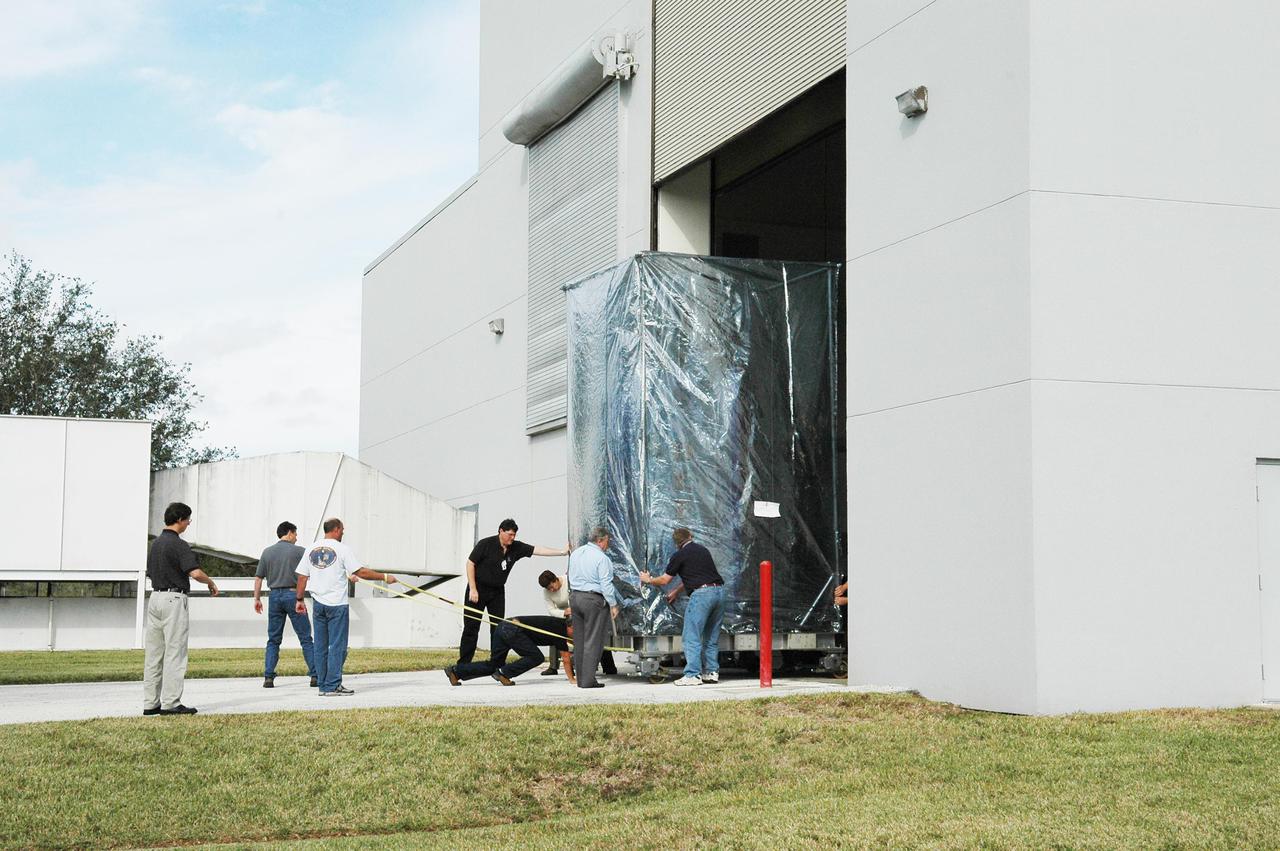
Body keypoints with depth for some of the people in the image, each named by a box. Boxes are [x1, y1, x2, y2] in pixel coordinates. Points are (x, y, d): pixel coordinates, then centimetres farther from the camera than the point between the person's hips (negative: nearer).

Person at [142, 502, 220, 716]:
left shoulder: (155, 544, 14)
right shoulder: (178, 544, -13)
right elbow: (195, 572, -21)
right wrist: (211, 583, -5)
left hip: (154, 598, 8)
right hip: (174, 599, -8)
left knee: (153, 654, 9)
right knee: (175, 653, -5)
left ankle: (150, 703, 11)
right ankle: (170, 703, -6)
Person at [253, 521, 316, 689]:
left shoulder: (267, 552, 9)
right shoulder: (298, 551, -1)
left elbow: (258, 577, 7)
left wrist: (257, 598, 15)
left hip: (274, 596, 3)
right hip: (293, 594, -3)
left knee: (273, 640, 9)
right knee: (305, 638, 0)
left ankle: (268, 678, 1)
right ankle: (315, 676, -2)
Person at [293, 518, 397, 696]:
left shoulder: (311, 549, 8)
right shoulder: (342, 549, -7)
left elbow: (302, 576, 7)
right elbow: (361, 572, -11)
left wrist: (299, 599, 15)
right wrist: (385, 577, -3)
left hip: (318, 603, 5)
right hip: (337, 604, -5)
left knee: (321, 646, 9)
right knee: (337, 645, 0)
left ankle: (324, 686, 12)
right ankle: (332, 686, -2)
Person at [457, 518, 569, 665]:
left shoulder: (516, 547, -2)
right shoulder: (486, 544, -15)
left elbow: (537, 550, -4)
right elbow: (470, 563, -11)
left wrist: (562, 552, -11)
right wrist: (473, 589, -15)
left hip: (497, 592, 5)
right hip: (478, 588, -5)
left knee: (498, 628, 1)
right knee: (471, 628, -5)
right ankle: (463, 665, -1)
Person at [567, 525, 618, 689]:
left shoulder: (575, 553, 10)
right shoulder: (602, 558, -13)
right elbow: (606, 584, -14)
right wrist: (613, 605, -8)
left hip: (574, 597, 8)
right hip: (594, 599, -7)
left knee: (579, 639, 11)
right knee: (593, 641, -3)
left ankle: (581, 678, 14)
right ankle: (588, 679, -5)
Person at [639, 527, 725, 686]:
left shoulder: (680, 555, 2)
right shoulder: (703, 550, 23)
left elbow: (664, 580, 10)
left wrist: (648, 580, 29)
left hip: (701, 594, -7)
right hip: (719, 591, 7)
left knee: (691, 637, -3)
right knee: (712, 636, 15)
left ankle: (693, 675, -9)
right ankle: (712, 672, 15)